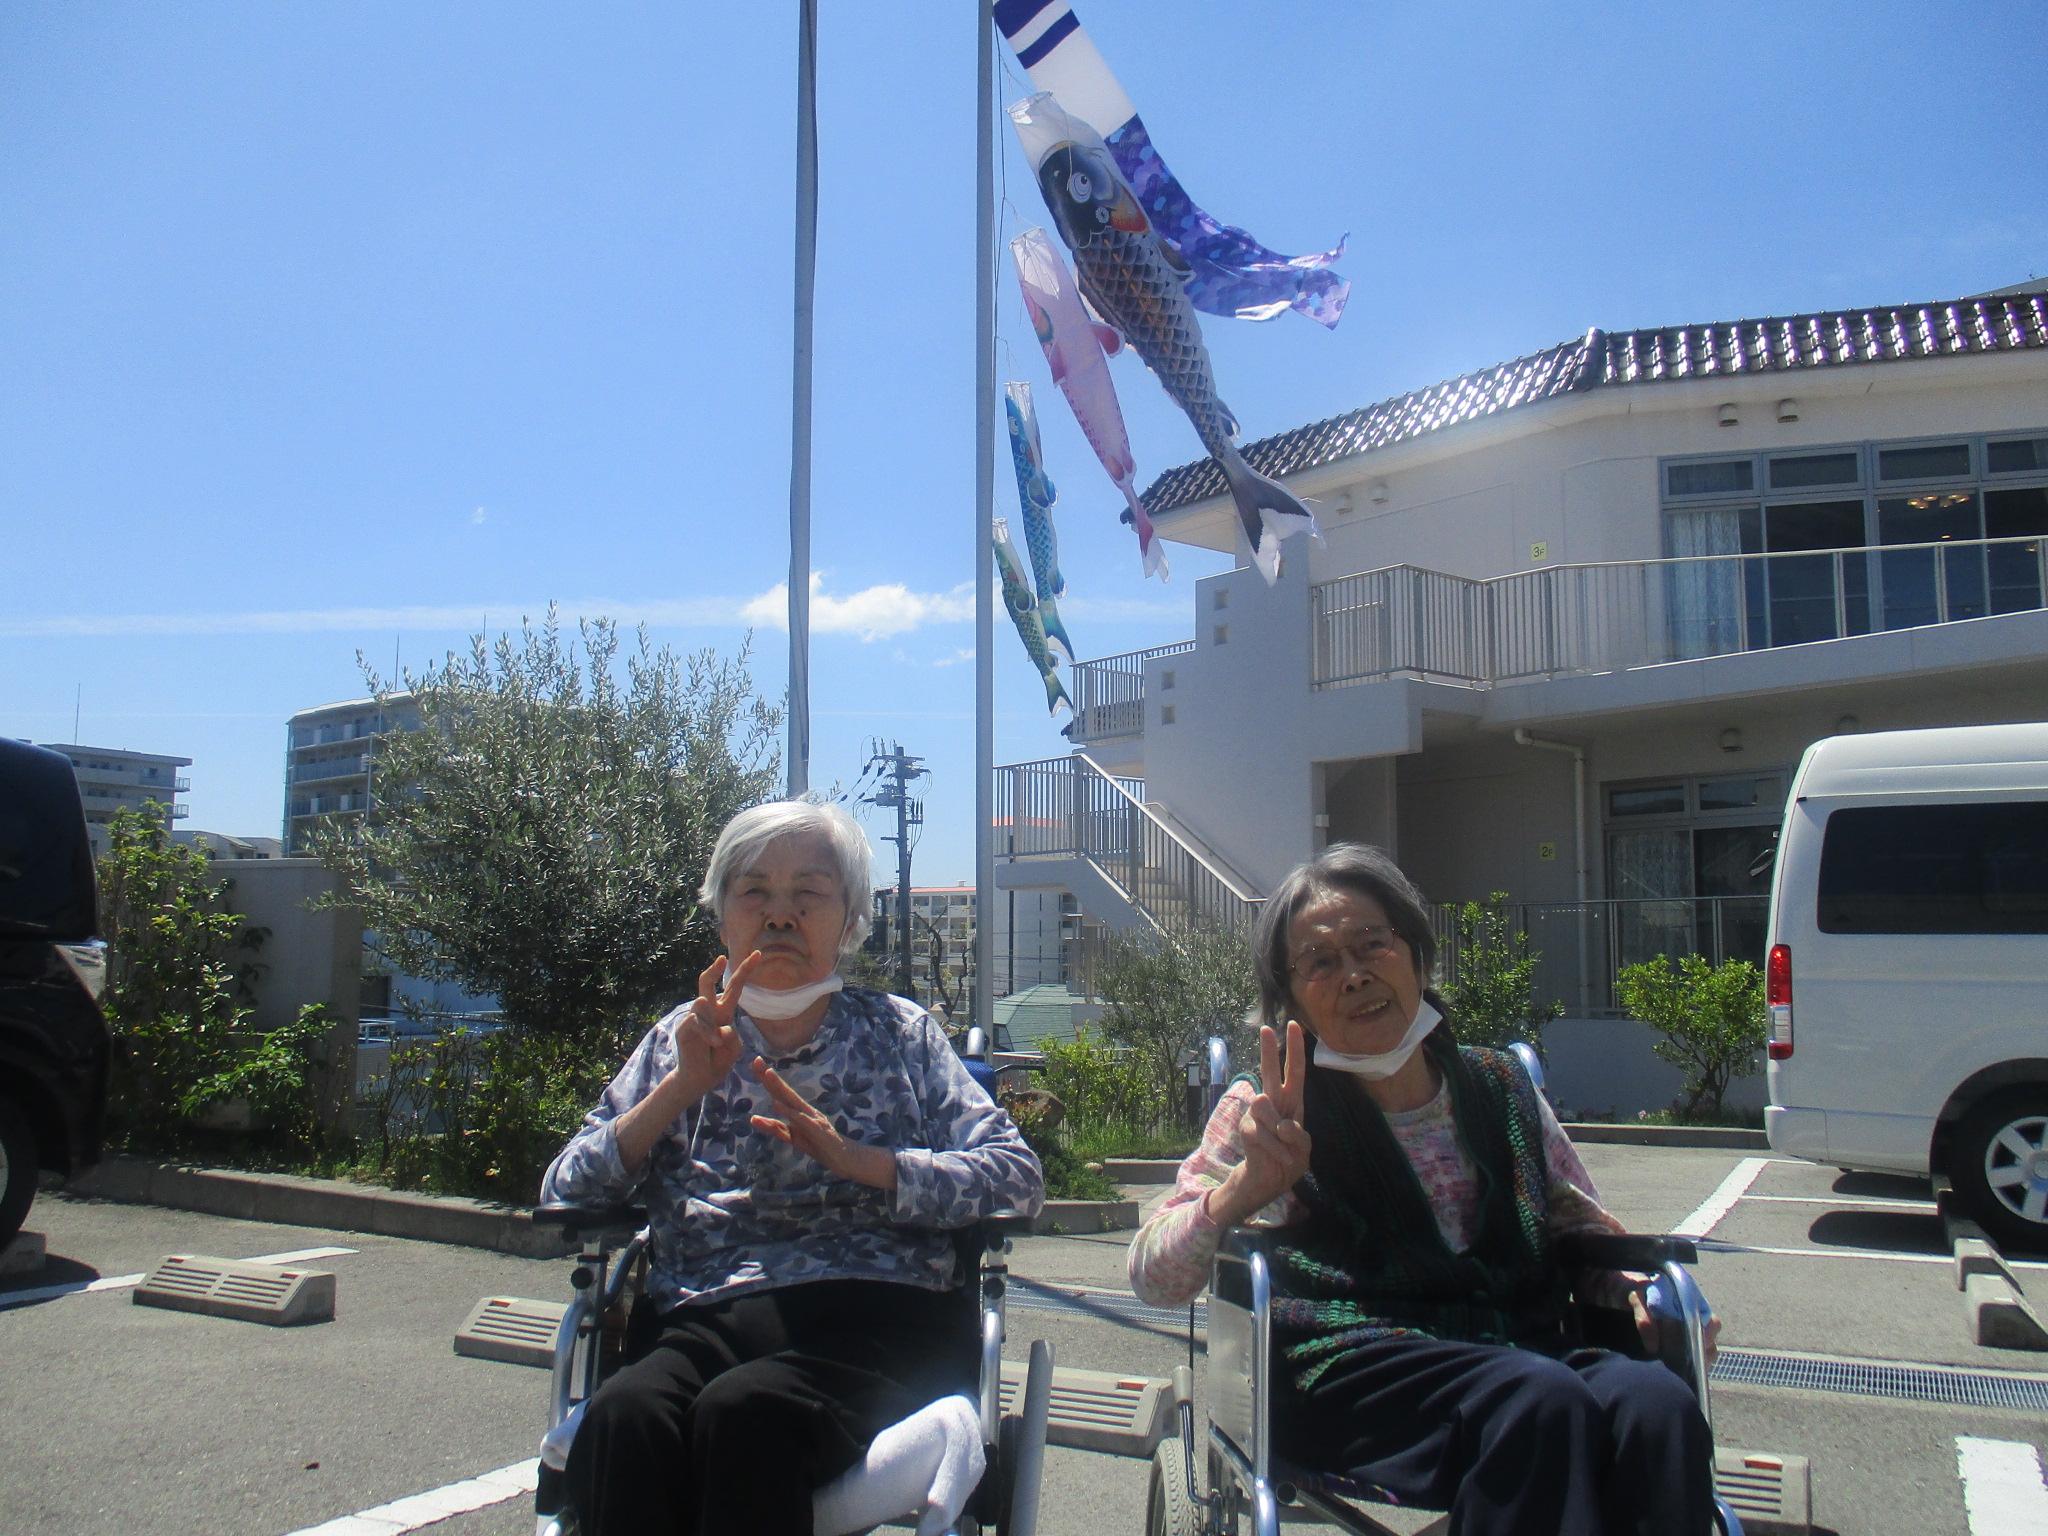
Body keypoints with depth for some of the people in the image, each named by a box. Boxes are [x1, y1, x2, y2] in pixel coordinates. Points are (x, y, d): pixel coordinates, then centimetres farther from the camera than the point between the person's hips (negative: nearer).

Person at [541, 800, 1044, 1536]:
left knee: (742, 1409, -35)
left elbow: (1018, 1179, 3)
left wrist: (854, 1157, -9)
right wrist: (682, 1088, -2)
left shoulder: (898, 1032, 16)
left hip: (874, 1317, -1)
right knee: (619, 1418, -33)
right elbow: (564, 1191, 10)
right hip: (707, 1322, 2)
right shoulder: (681, 1040, 21)